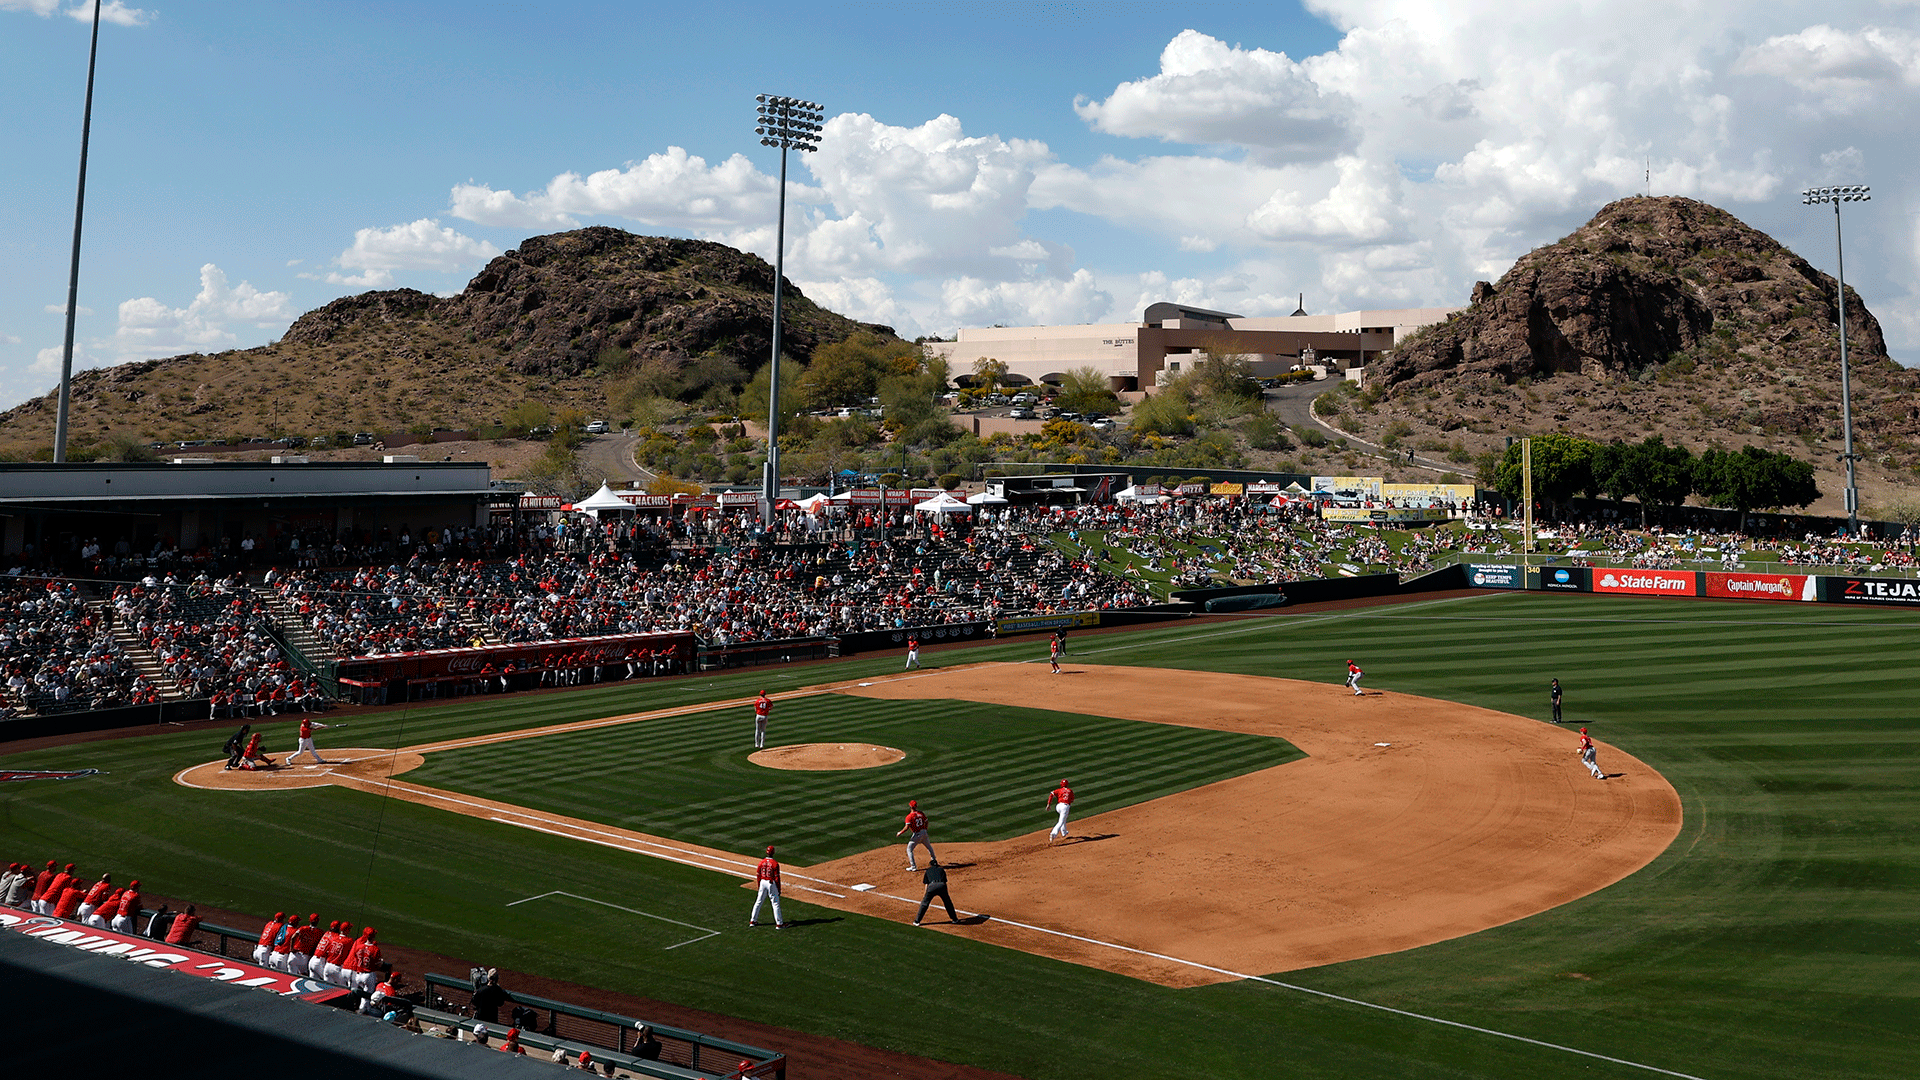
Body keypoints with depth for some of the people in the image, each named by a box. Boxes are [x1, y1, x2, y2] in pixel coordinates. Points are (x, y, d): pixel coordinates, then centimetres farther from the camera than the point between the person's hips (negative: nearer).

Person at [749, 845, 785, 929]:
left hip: (763, 882, 5)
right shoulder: (775, 863, -14)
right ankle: (779, 924, 2)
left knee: (758, 902, 16)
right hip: (771, 884, -5)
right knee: (775, 904, 1)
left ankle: (753, 921, 23)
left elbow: (758, 875, 6)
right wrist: (779, 889, -6)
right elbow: (777, 878, -13)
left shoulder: (761, 862, 0)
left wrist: (759, 886, 18)